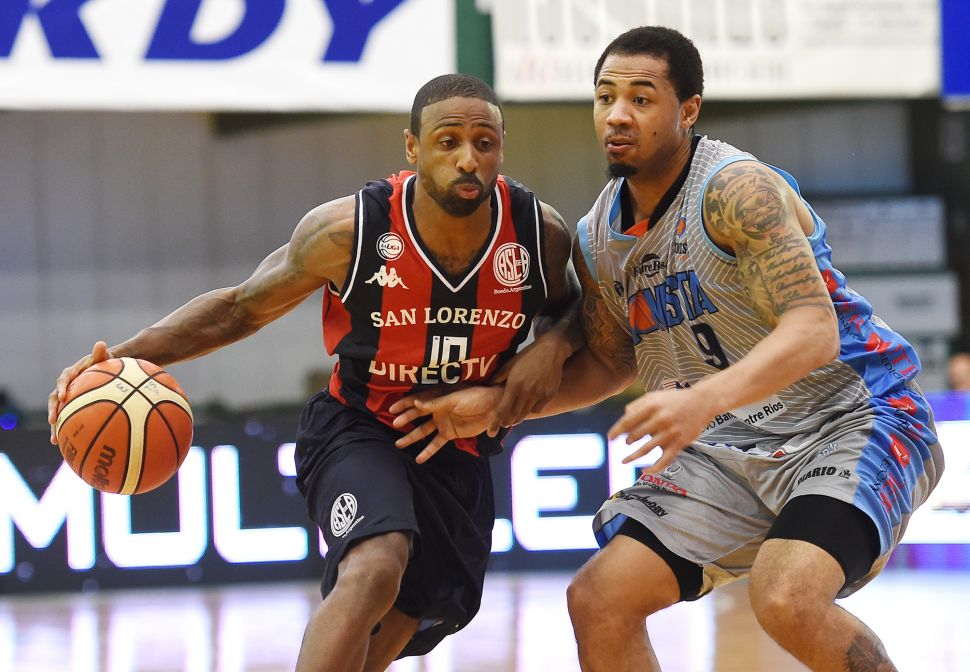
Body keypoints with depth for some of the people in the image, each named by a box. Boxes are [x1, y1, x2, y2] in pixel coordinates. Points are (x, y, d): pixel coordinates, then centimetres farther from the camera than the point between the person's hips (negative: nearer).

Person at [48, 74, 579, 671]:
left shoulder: (540, 233, -15)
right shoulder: (348, 230, -22)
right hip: (360, 431, -4)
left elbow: (567, 305, 10)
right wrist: (124, 356, -20)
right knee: (373, 571, -34)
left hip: (461, 454, 4)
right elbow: (241, 308, -7)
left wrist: (553, 346, -15)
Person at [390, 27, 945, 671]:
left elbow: (812, 330, -30)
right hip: (735, 444, 8)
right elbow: (611, 360, 21)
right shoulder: (596, 240, 5)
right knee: (598, 601, -3)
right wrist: (497, 403, 7)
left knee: (786, 600, -33)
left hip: (853, 418, -8)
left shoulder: (736, 190, -20)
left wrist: (704, 399, -45)